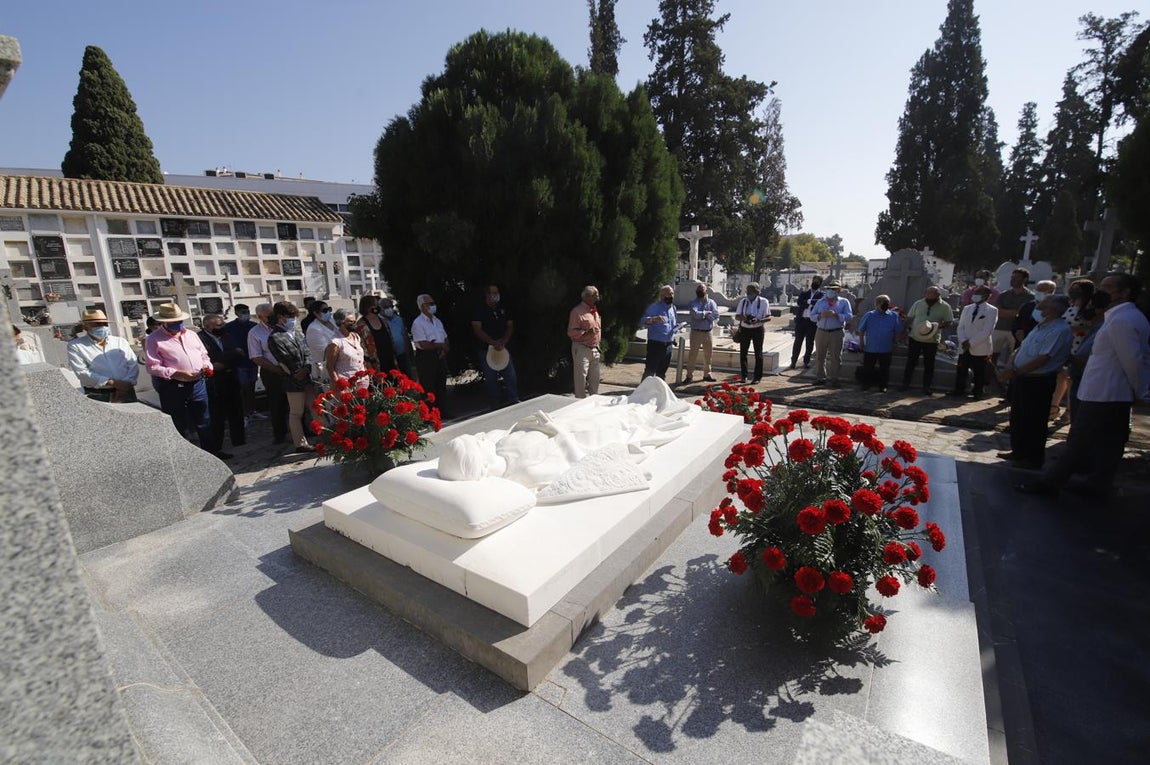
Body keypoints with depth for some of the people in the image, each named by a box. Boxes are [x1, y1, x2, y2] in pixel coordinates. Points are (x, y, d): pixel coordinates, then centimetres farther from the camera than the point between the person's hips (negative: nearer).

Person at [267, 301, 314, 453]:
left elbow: (306, 352, 6)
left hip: (306, 377, 7)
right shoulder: (275, 338, -11)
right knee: (296, 413, 3)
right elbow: (284, 361, -14)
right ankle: (301, 443, 11)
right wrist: (297, 375, -11)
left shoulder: (296, 332, 11)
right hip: (294, 382, -7)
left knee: (305, 409, 15)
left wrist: (306, 368, -10)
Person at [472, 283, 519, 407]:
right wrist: (494, 343, -21)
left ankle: (514, 401, 8)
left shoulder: (503, 309, 8)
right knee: (491, 378, 2)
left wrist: (504, 340, -8)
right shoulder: (480, 310, -5)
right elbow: (477, 330, -13)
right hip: (486, 349, -3)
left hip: (503, 348, 4)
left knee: (510, 375, -1)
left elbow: (510, 326, 10)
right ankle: (496, 405, 11)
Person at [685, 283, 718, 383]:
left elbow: (716, 315, -9)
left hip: (708, 332, 4)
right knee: (693, 354, -3)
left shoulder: (711, 302, 6)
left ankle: (707, 375, 23)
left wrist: (702, 315, -14)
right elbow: (695, 314, -22)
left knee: (708, 355, 11)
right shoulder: (694, 303, -2)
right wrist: (706, 313, -10)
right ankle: (689, 375, 3)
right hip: (696, 332, -4)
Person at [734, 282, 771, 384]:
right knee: (743, 353, 5)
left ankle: (757, 377, 12)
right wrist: (743, 317, -18)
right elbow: (737, 316, 5)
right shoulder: (743, 301, 2)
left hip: (758, 330, -3)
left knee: (758, 354, 4)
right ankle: (743, 376, 17)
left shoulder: (763, 302, -7)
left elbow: (768, 317, -7)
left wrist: (758, 320, -25)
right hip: (744, 329, 3)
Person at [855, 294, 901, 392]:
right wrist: (861, 342, 3)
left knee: (884, 369, 8)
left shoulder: (894, 316, 2)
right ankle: (866, 384, 19)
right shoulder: (869, 315, 1)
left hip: (886, 349, 1)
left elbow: (898, 332, 9)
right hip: (870, 348, 0)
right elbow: (861, 330, 6)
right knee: (867, 368, 7)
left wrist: (893, 343, 7)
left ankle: (883, 386, 19)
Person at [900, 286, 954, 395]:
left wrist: (939, 326, -21)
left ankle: (927, 387, 16)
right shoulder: (918, 304, 3)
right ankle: (905, 384, 15)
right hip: (915, 338, 1)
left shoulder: (945, 307, -3)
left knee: (929, 365, 6)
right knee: (910, 362, 6)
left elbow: (950, 322, -3)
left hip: (931, 341, -1)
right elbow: (909, 318, 9)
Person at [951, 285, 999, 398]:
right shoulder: (967, 309, 11)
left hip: (980, 348, -4)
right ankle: (959, 390, 18)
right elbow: (960, 327, 7)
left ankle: (977, 392, 18)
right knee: (961, 370, 8)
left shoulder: (991, 311, -6)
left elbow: (986, 332, -13)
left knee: (978, 372, 6)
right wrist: (963, 341, -9)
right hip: (964, 347, 4)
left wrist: (970, 342, -18)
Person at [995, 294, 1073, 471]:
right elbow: (1021, 348, 14)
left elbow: (1043, 359, -22)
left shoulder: (1059, 331, -17)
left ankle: (1033, 459, 15)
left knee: (1033, 422, 2)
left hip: (1038, 382, -9)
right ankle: (1018, 452, 30)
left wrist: (1015, 372, -19)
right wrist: (1010, 366, -3)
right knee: (1017, 417, 17)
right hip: (1022, 378, 9)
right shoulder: (1041, 326, 13)